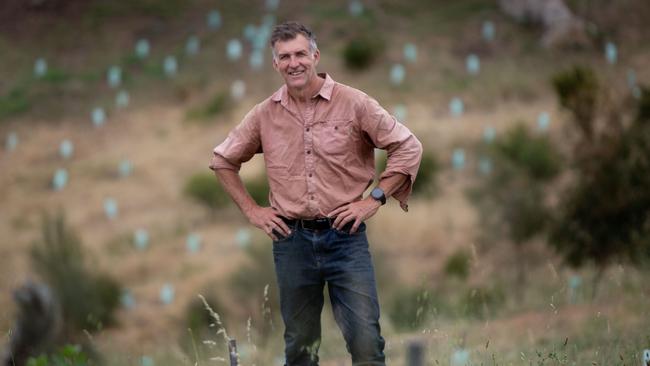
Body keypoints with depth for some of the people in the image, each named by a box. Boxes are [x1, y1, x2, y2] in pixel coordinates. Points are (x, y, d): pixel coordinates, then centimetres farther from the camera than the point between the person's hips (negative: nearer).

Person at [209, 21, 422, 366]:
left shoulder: (353, 103, -4)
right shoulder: (265, 115, 5)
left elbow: (408, 147, -1)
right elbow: (222, 160, 19)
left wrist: (375, 199, -6)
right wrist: (251, 210, 10)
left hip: (345, 236, -3)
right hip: (291, 239, 3)